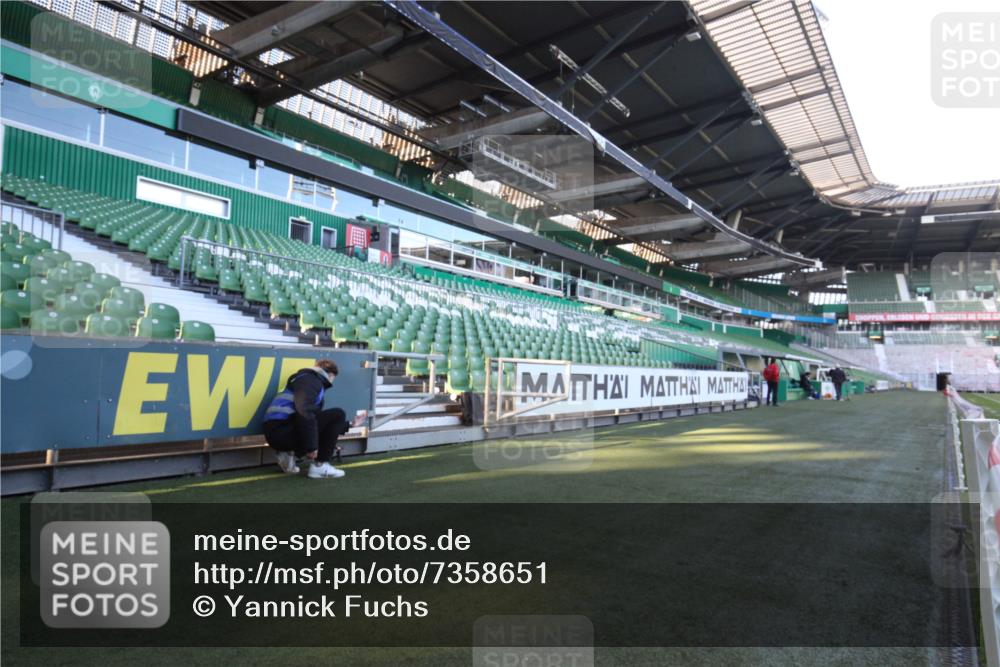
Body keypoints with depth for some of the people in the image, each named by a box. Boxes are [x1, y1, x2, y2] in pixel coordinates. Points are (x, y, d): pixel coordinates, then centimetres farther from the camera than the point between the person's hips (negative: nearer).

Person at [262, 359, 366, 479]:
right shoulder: (311, 379, -6)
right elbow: (304, 412, -24)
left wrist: (350, 424, 35)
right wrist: (311, 446, -20)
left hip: (277, 433, 10)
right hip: (281, 430, -10)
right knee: (337, 415, -8)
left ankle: (289, 454, 12)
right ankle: (319, 466, -5)